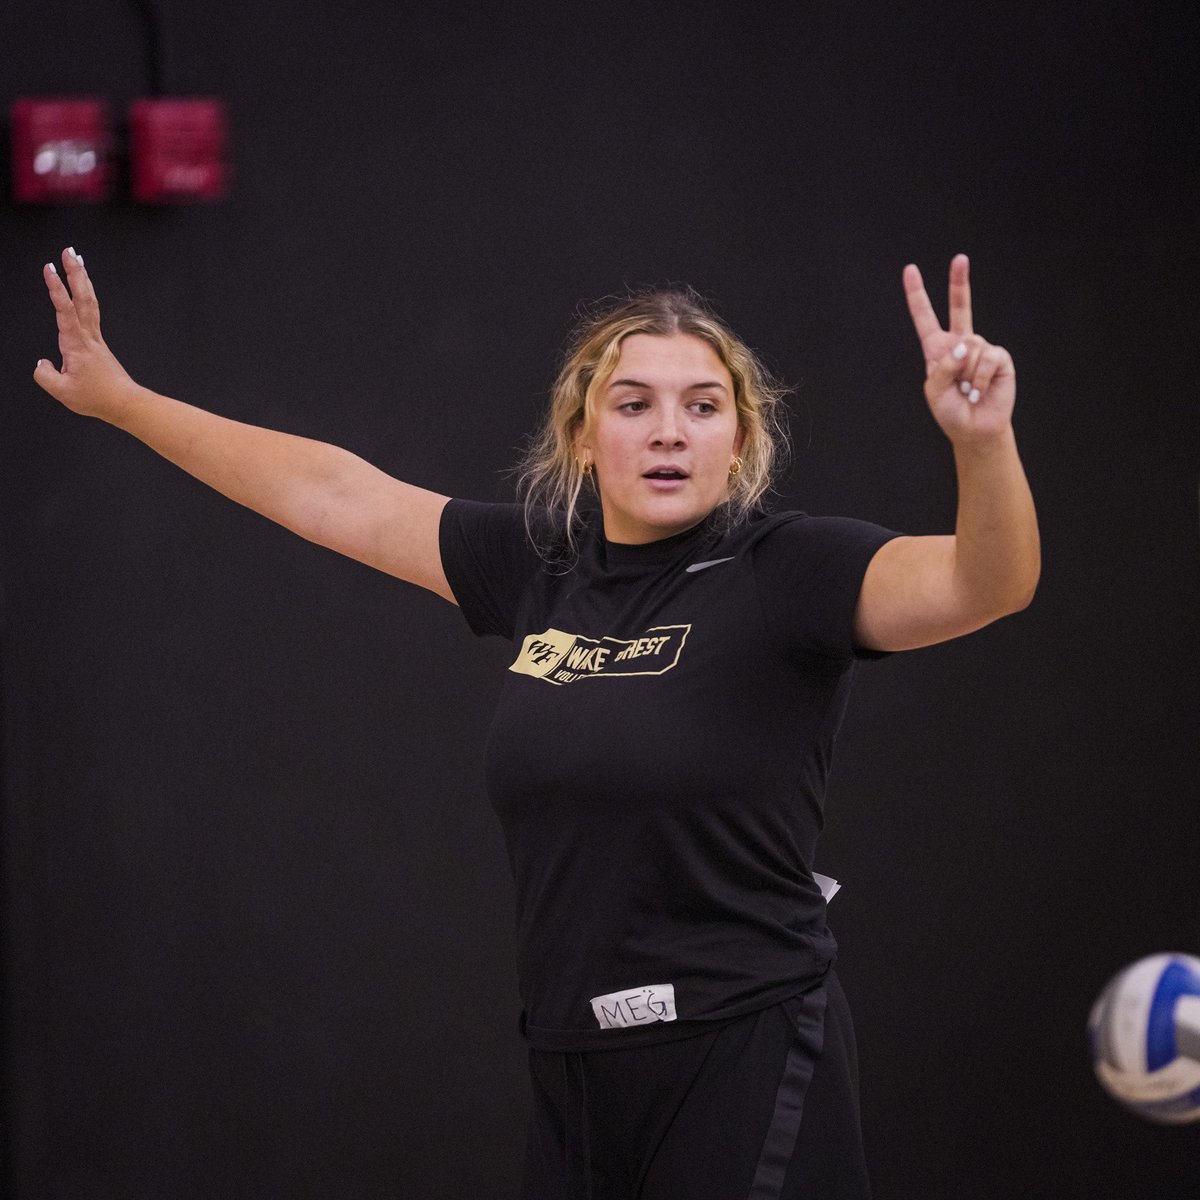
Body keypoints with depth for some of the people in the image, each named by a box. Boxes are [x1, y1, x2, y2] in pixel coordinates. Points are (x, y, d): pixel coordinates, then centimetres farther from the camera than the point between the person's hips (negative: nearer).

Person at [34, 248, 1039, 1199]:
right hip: (577, 1070, 6)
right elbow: (327, 493, 19)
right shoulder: (540, 571, 8)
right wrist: (121, 399, 25)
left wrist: (983, 438, -45)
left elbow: (987, 583, -25)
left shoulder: (788, 574, -8)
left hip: (746, 1075, -6)